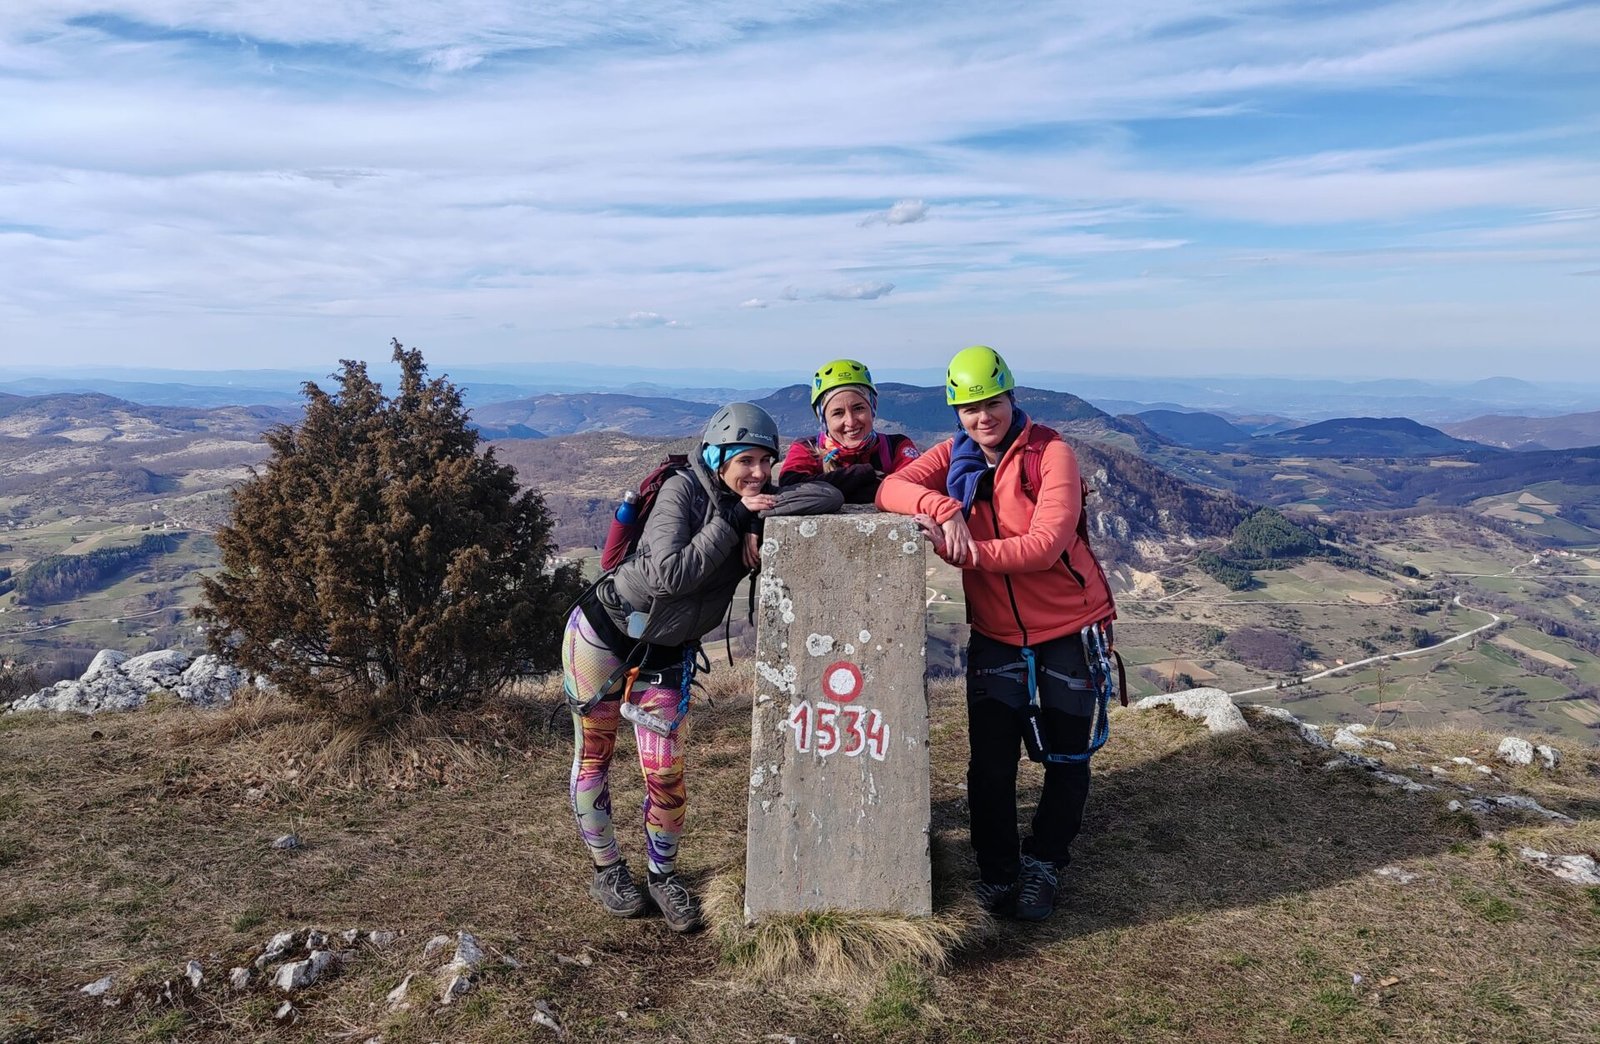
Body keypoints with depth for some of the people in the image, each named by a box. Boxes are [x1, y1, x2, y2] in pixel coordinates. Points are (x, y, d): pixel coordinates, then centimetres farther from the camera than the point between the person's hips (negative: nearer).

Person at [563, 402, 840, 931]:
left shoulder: (758, 507, -7)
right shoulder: (683, 489, -20)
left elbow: (830, 497, -22)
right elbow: (669, 575, -31)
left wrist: (760, 517, -32)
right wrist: (731, 521, -29)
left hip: (666, 654, 4)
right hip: (601, 631, -3)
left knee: (666, 774, 1)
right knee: (593, 757, 9)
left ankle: (663, 875, 25)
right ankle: (607, 870, 29)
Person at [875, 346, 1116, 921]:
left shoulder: (1051, 453, -15)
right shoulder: (954, 455, -2)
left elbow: (1045, 544, -25)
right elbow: (891, 488, -16)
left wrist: (963, 551, -34)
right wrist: (943, 507, -35)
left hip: (1067, 632, -2)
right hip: (995, 635, 2)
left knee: (1067, 759, 10)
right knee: (990, 760, 2)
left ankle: (1042, 866, 31)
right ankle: (996, 870, 22)